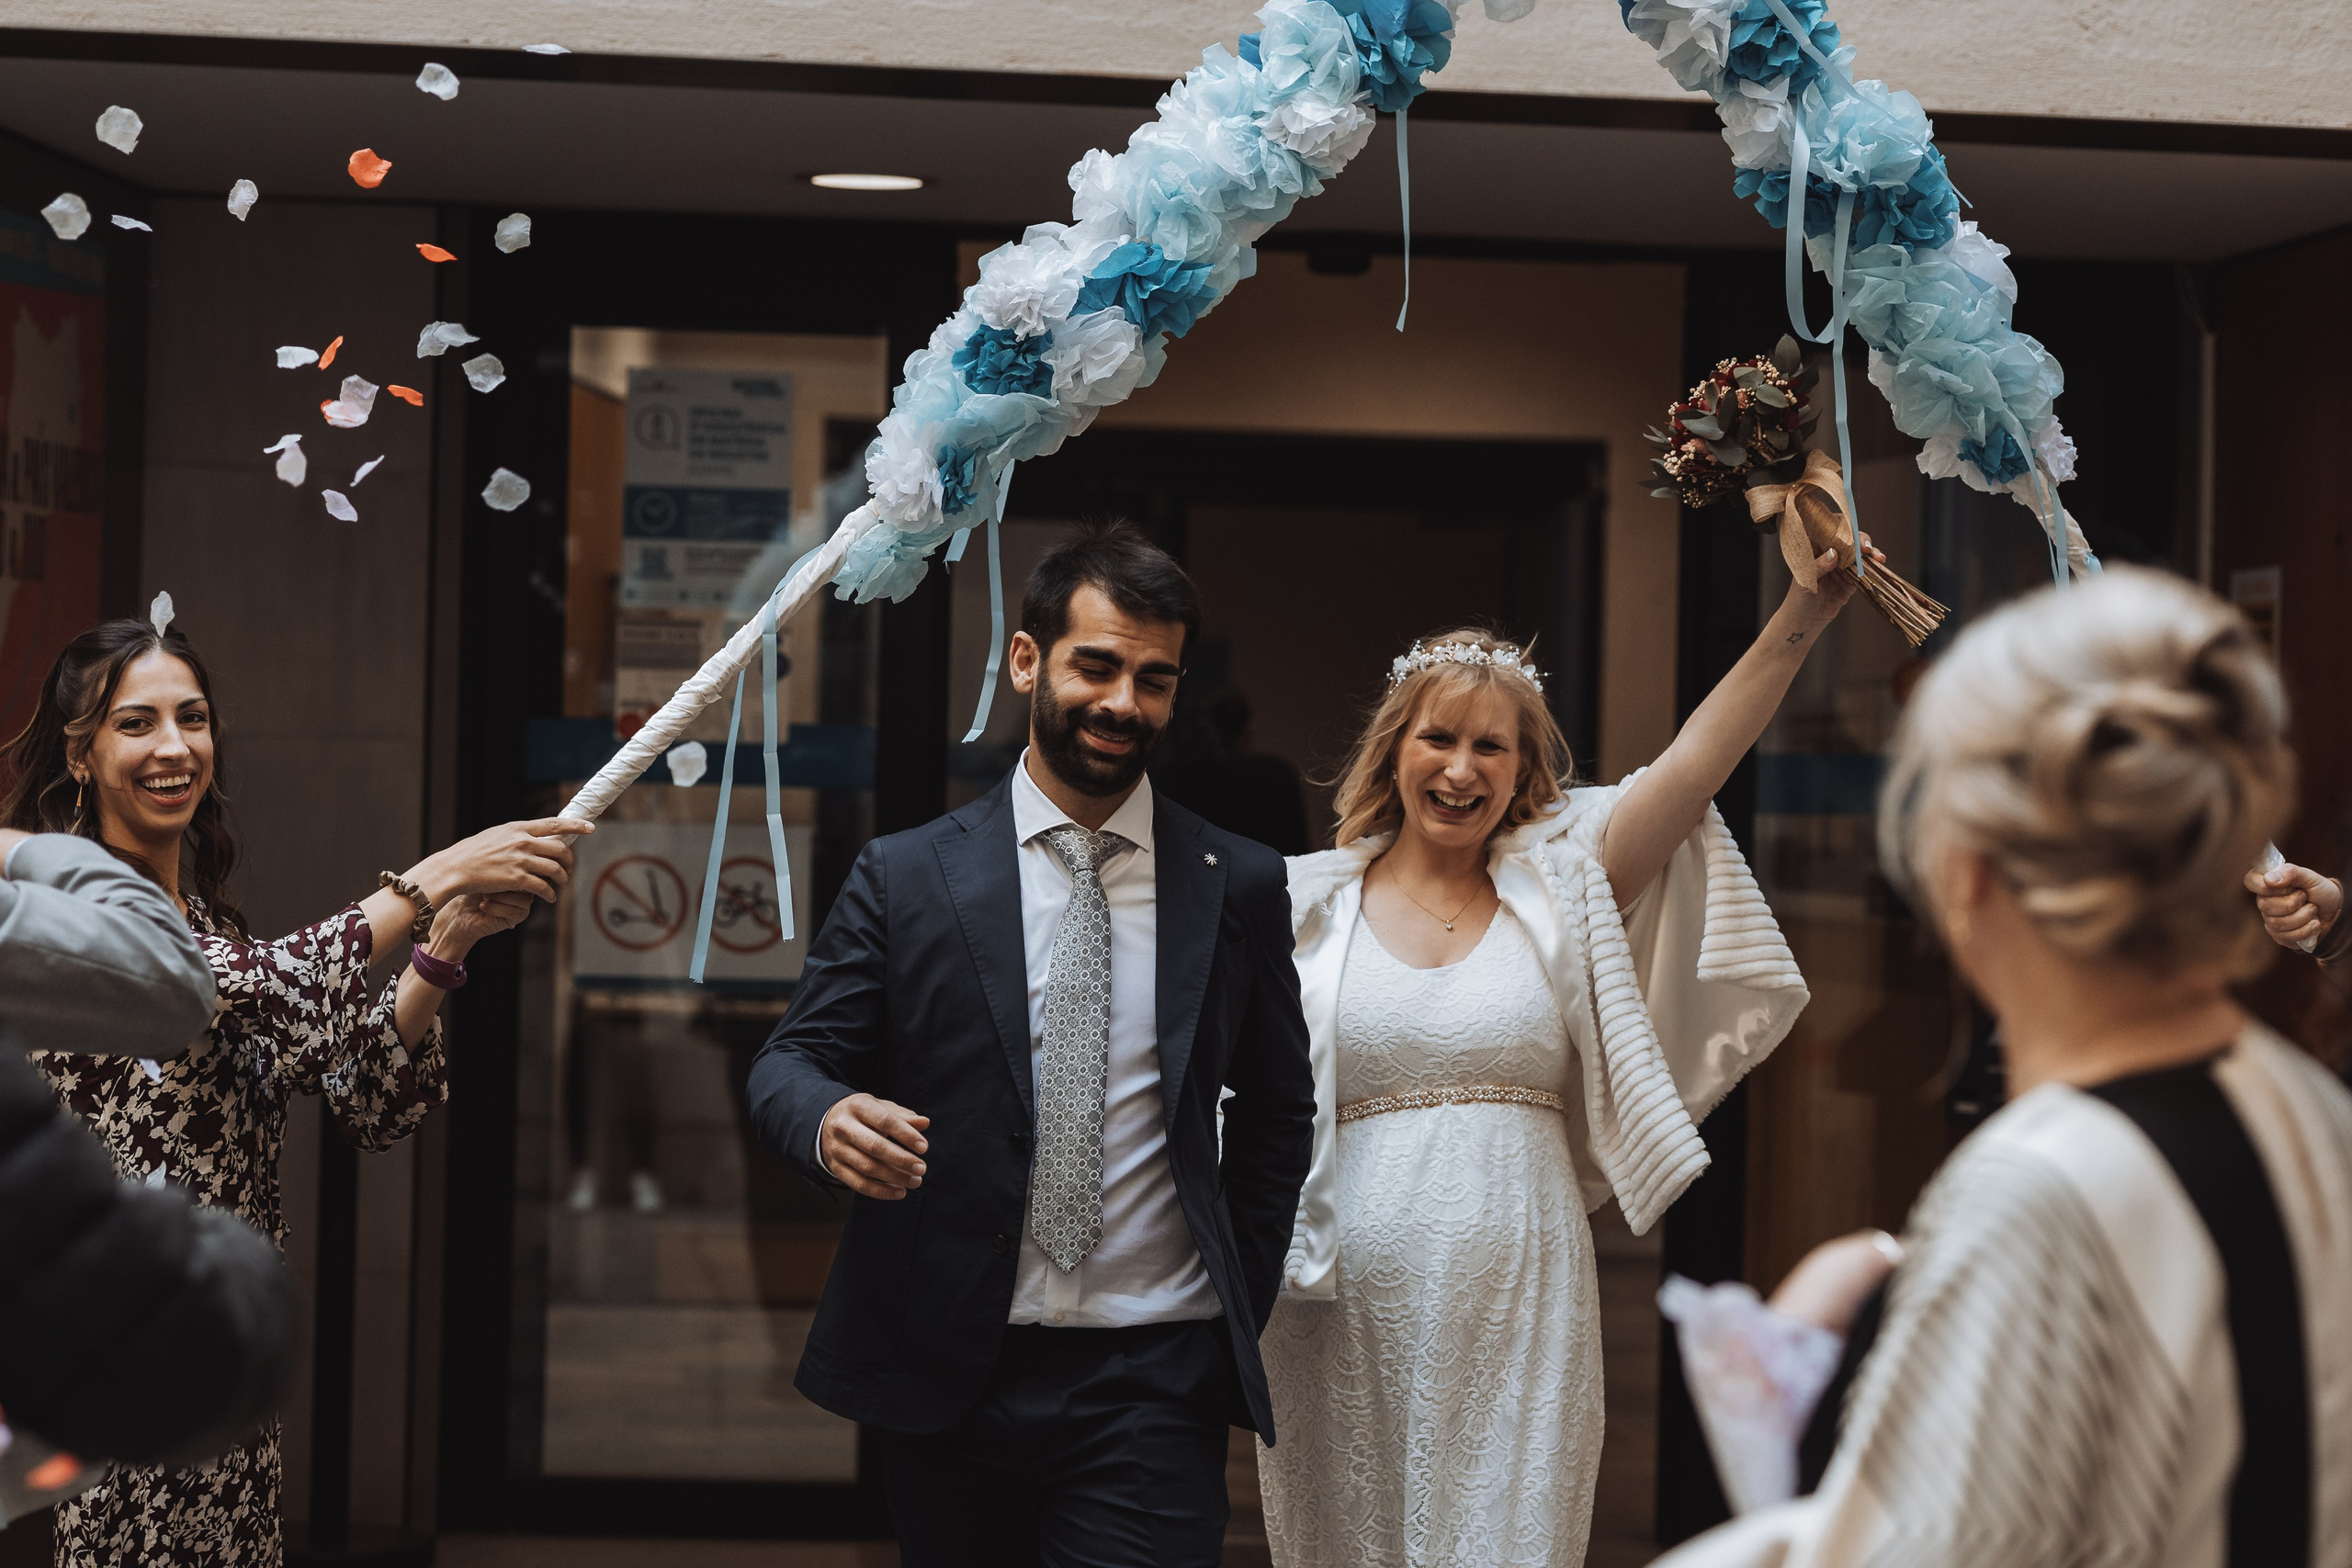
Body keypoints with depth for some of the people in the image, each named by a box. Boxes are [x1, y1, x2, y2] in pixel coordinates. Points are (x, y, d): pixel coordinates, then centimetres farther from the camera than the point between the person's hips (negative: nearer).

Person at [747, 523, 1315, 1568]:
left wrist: (1242, 1307, 7)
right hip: (949, 1377, 1)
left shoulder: (1241, 886, 6)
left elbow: (1278, 1110, 13)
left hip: (1155, 1385, 0)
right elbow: (791, 1059, 2)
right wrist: (829, 1120, -21)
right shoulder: (905, 877, 4)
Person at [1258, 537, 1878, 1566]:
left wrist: (1803, 616, -14)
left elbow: (1691, 763, -5)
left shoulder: (1558, 885, 6)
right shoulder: (1310, 903, 5)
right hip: (1345, 1314, 0)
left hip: (1517, 1310, 0)